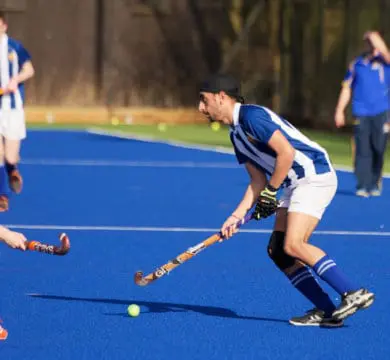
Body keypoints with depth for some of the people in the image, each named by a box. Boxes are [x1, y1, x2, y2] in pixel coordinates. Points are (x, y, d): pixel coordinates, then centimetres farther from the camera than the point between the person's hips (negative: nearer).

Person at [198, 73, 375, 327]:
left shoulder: (251, 116, -13)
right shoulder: (236, 134, 18)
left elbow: (286, 152, -20)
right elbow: (258, 180, 17)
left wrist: (270, 191, -12)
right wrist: (237, 216, 7)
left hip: (315, 175, -10)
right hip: (296, 183, 10)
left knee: (293, 246, -22)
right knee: (277, 251, 2)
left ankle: (354, 294, -22)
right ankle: (327, 311, -1)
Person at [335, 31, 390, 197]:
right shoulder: (357, 64, 11)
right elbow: (346, 88, 14)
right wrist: (340, 110, 9)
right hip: (361, 113, 1)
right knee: (362, 150, -4)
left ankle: (375, 184, 12)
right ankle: (362, 185, -1)